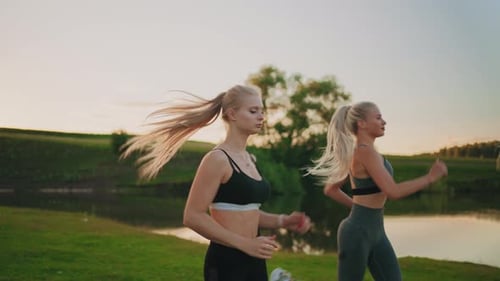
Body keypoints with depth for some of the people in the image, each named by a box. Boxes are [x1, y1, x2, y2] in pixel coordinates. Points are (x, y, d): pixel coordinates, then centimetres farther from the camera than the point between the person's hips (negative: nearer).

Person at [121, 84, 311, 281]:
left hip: (253, 261, 8)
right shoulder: (218, 159, -13)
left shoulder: (250, 159, 11)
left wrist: (282, 221, 5)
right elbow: (193, 217, -17)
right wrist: (245, 243, -19)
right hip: (226, 261, -8)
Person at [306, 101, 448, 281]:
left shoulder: (358, 152, 11)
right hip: (357, 232, -10)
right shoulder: (365, 152, -17)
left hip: (375, 232, 10)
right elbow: (393, 191, -27)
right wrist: (430, 177, -16)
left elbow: (330, 190, 18)